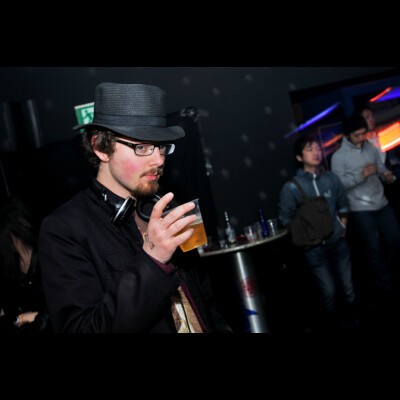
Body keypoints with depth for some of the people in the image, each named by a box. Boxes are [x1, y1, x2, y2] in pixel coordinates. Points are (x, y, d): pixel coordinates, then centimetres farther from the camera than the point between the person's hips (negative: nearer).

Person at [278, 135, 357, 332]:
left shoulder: (332, 178, 1)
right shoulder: (291, 187, -12)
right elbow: (285, 219, -6)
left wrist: (342, 229, 8)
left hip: (338, 243, 4)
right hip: (314, 249, -4)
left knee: (348, 287, 12)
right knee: (329, 291, 1)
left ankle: (351, 322, 35)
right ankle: (332, 326, 25)